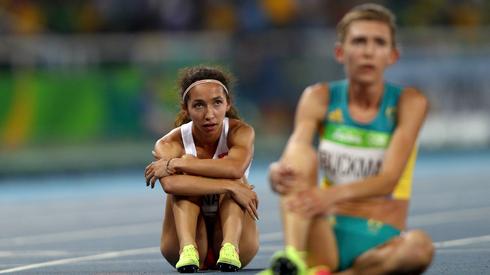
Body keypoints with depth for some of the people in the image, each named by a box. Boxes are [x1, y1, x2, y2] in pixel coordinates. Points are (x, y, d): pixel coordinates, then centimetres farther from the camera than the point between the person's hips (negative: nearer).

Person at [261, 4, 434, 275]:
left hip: (379, 243, -1)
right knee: (302, 154, -24)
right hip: (327, 237, 1)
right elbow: (294, 156, -12)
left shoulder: (409, 103, -3)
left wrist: (334, 195, -36)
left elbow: (388, 180, -16)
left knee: (419, 245, -36)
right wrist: (278, 174, -39)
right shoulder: (319, 99, 2)